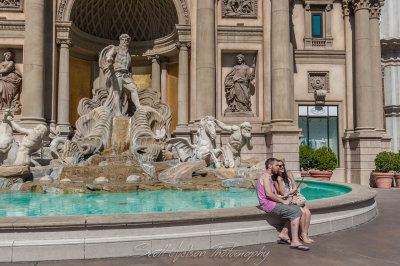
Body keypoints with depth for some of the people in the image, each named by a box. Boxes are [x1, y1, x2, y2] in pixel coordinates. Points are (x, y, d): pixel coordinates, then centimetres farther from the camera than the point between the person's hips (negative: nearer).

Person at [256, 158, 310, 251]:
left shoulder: (269, 177, 22)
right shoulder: (266, 176, -12)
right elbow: (268, 194, -23)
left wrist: (283, 199, 6)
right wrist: (282, 201, -14)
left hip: (271, 202, 10)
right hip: (268, 204, -10)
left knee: (295, 208, 7)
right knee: (296, 211, -17)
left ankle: (284, 233, 3)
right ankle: (295, 241, -19)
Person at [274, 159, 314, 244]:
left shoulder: (288, 173, 4)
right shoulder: (274, 179, -7)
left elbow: (295, 187, 1)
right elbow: (282, 193, -15)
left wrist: (294, 197, -15)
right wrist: (279, 180, -19)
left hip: (294, 198, 5)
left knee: (308, 213, -17)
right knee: (302, 212, -24)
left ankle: (305, 234, -5)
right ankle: (303, 234, -8)